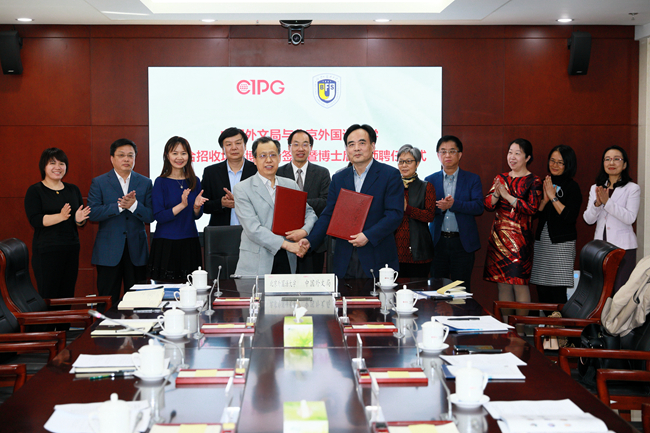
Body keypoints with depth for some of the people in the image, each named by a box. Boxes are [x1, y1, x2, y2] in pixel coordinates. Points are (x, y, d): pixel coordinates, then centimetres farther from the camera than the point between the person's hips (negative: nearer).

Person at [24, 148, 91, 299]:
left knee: (68, 297, 4)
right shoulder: (35, 191, 0)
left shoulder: (73, 190, 15)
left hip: (71, 250, 5)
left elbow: (83, 222, 15)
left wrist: (79, 220, -9)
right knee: (48, 298, -7)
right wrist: (61, 216, -24)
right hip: (46, 251, -5)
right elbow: (34, 220, -12)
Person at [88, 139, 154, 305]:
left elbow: (150, 216, 1)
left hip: (136, 251, 2)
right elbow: (92, 213, -8)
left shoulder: (145, 183, 9)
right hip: (109, 252, -2)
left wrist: (134, 205, -17)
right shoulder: (99, 182, 4)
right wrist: (119, 206, -19)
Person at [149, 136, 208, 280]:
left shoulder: (194, 181, 8)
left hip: (190, 242, 4)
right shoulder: (161, 182, -5)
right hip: (166, 243, -4)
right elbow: (158, 217, -11)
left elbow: (196, 216, 12)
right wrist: (182, 205, -22)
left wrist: (197, 206, -10)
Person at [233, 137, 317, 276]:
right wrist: (286, 244, -17)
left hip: (287, 261, 4)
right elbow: (253, 229, -11)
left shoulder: (291, 185, 14)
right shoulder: (242, 189, -2)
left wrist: (304, 231, -4)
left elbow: (309, 213, 20)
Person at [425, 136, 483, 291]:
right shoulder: (430, 180, 9)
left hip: (462, 243, -1)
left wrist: (454, 204, -21)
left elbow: (479, 207, -8)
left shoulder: (472, 179, 5)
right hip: (438, 242, 2)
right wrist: (439, 207, -20)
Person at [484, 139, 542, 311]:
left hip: (520, 238, -5)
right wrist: (496, 194, -15)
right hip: (498, 236, 5)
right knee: (502, 284, 8)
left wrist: (507, 196, -17)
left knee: (519, 283, -5)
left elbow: (532, 208, -15)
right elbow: (487, 204, 5)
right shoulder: (501, 178, 13)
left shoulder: (533, 181, -2)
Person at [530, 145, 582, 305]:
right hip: (542, 242, 6)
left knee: (557, 292, -7)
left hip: (562, 243, -6)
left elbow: (570, 217, -16)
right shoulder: (546, 183, 13)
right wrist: (544, 199, -7)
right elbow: (536, 214, 10)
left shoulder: (572, 187, -4)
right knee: (542, 291, 7)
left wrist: (553, 197, -15)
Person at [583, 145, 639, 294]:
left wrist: (607, 201, -19)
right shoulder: (595, 188, 12)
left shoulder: (632, 189, -2)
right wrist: (597, 203, -14)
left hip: (624, 247, -4)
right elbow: (588, 219, 4)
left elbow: (630, 218, -14)